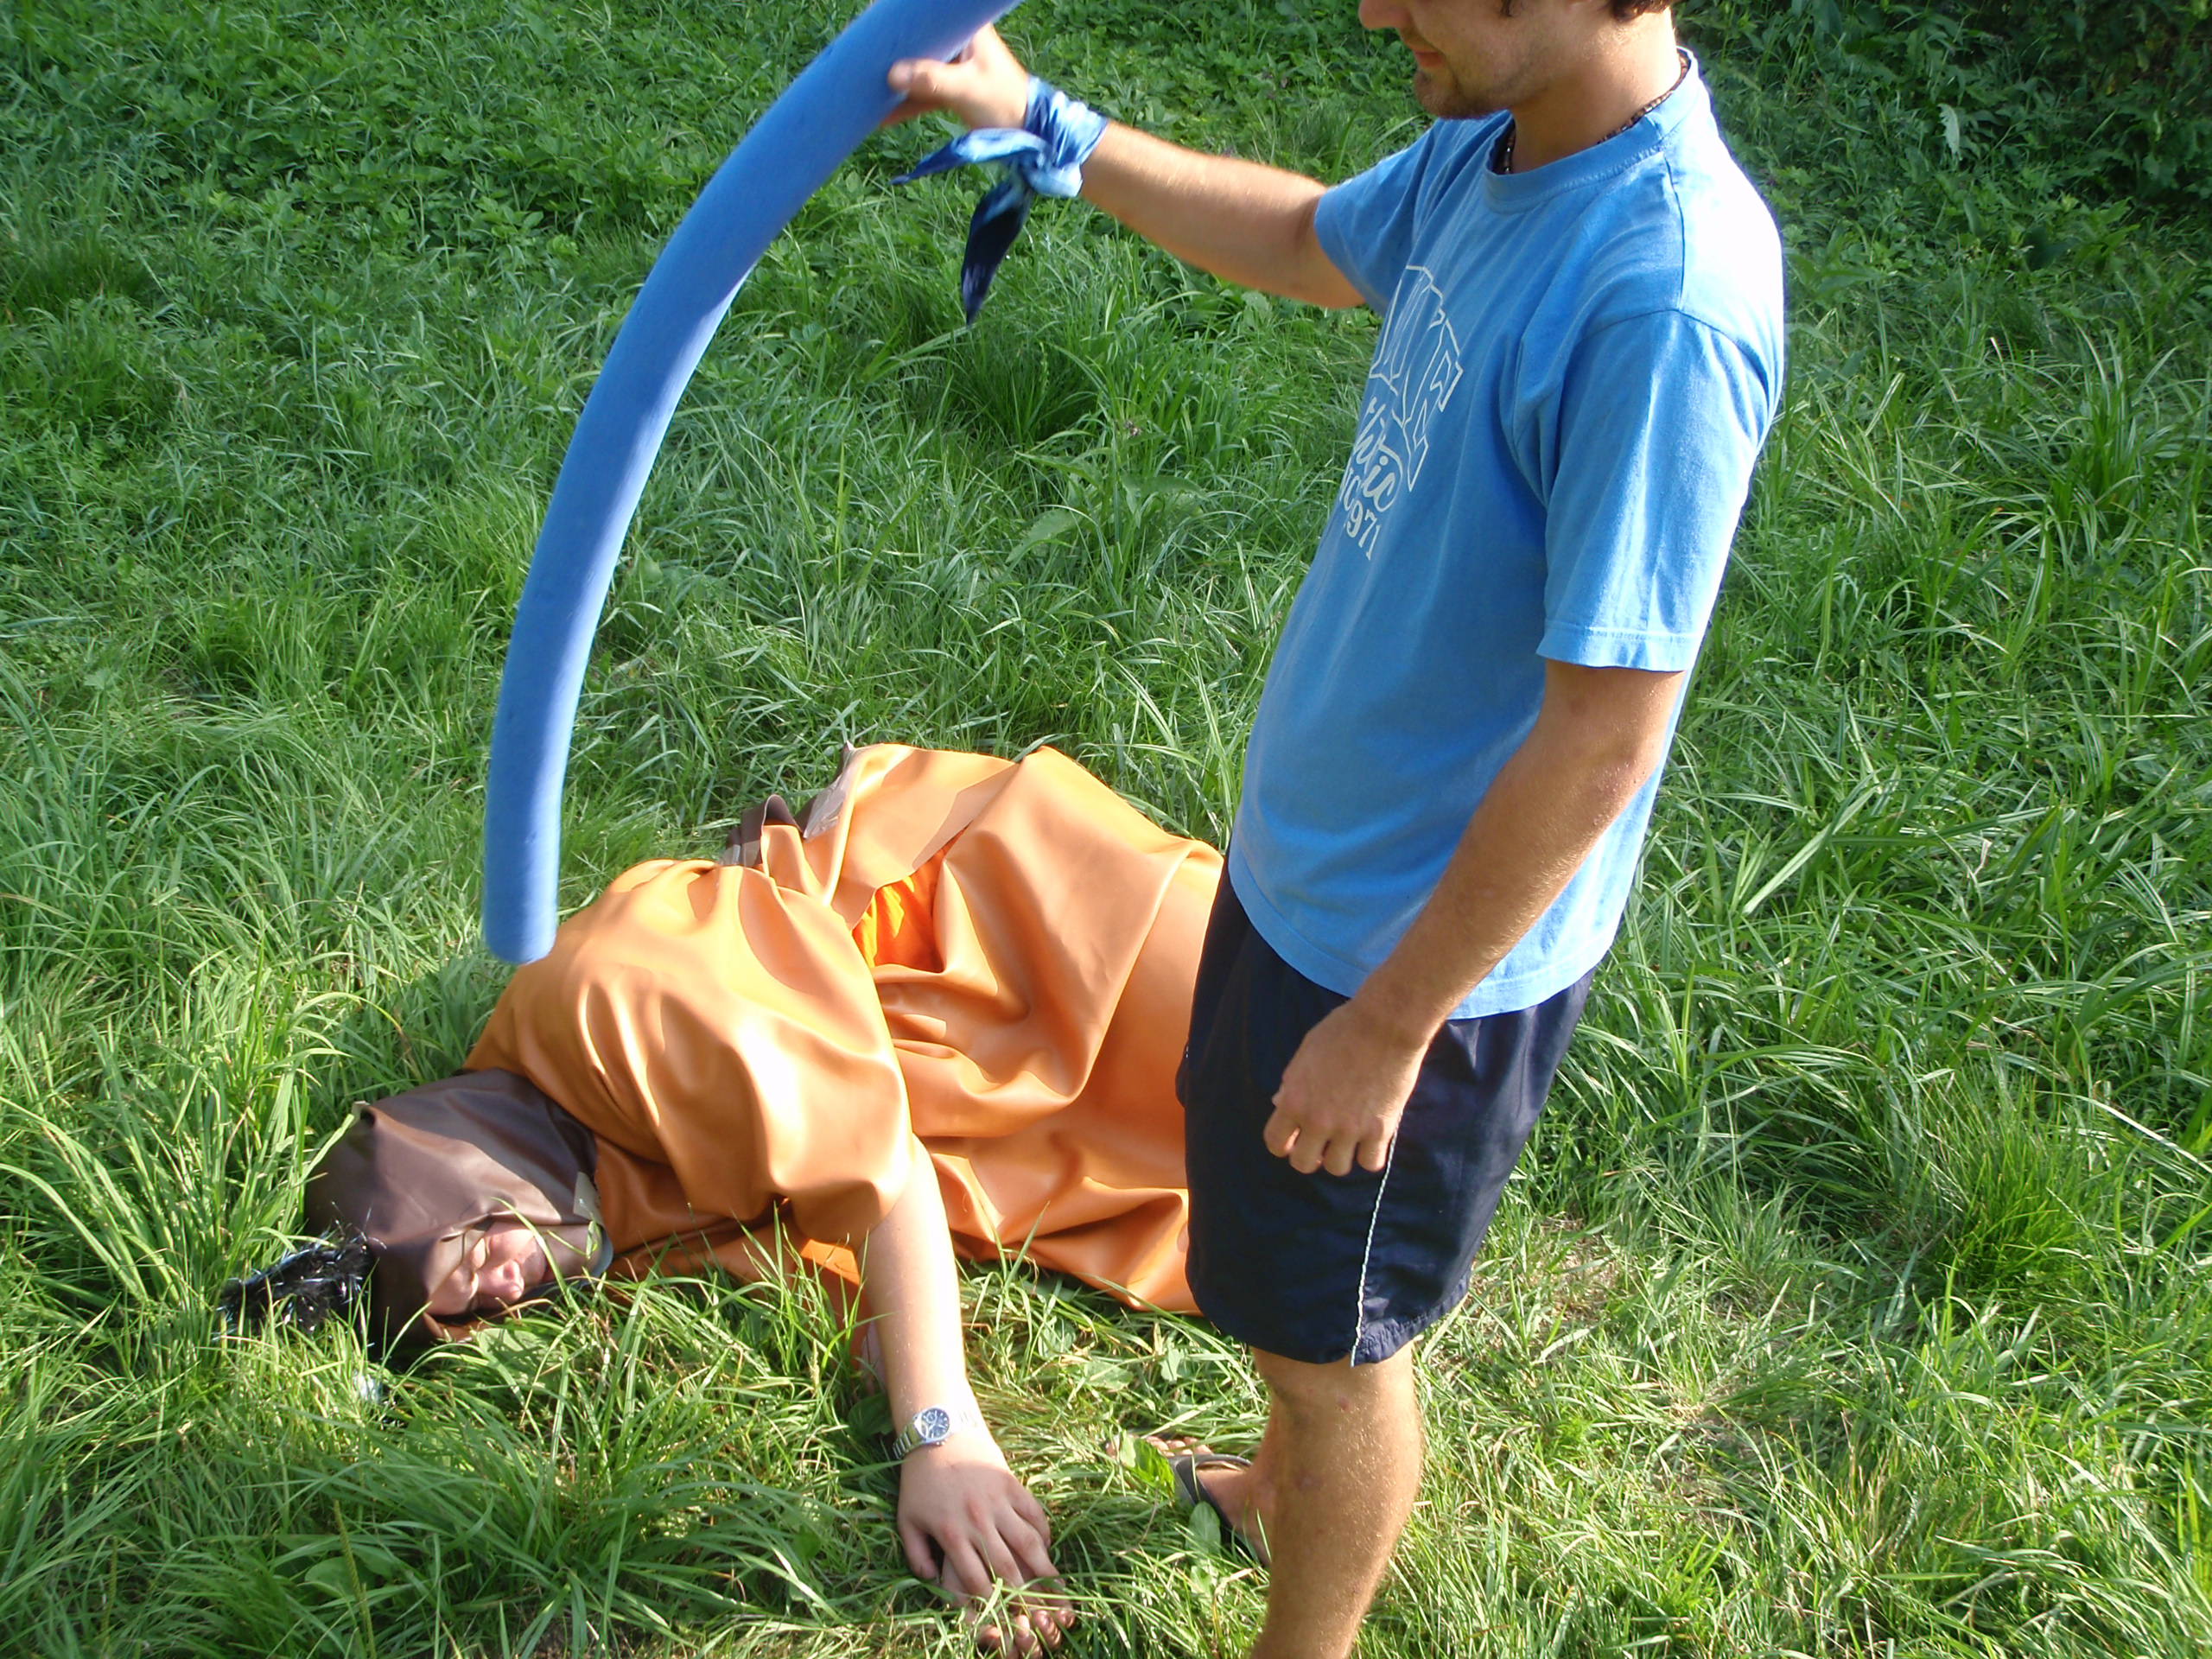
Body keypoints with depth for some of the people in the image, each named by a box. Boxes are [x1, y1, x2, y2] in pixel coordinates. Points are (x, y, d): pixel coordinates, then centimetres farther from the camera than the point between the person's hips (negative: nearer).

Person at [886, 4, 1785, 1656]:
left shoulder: (1667, 303, -33)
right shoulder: (1501, 144, -6)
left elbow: (1602, 740, -29)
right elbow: (1306, 240, 18)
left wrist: (1389, 1023, -20)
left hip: (1423, 942, -8)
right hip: (1315, 856, 8)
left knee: (1332, 1342, 15)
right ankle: (1287, 1490, 58)